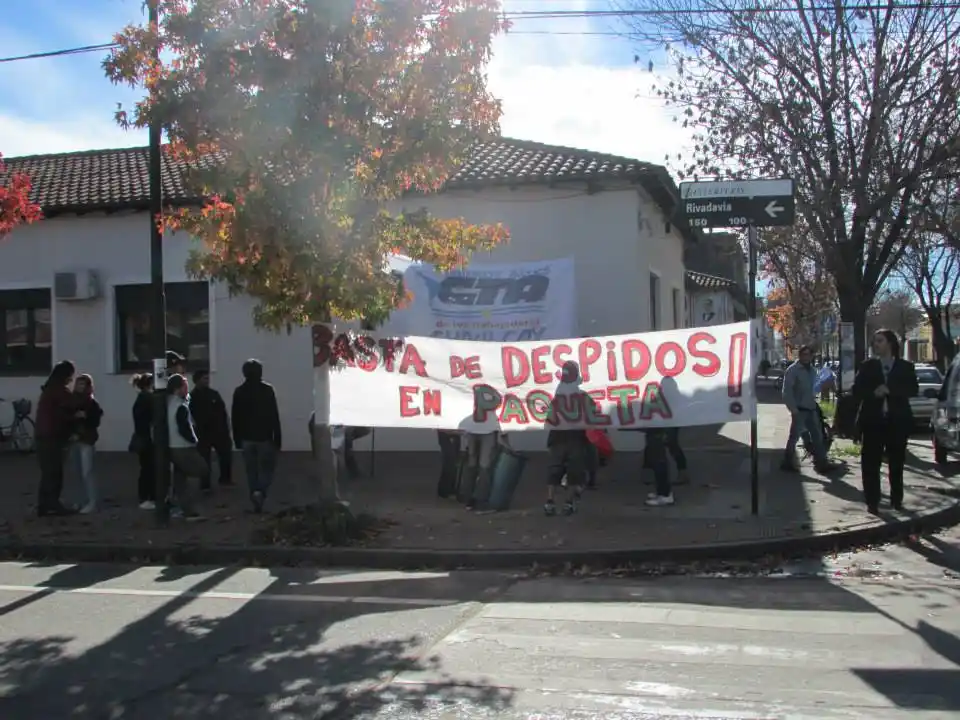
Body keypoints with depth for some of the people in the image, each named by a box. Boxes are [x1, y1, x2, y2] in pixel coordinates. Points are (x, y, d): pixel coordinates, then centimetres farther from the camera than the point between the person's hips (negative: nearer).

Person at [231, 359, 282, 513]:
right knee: (267, 469, 6)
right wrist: (277, 438, -3)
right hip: (265, 437, -2)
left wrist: (237, 439, 11)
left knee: (251, 471, 9)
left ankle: (256, 503, 5)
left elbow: (235, 418, 4)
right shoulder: (267, 389, -6)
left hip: (247, 438, 3)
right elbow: (274, 416, -8)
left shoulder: (239, 392, 2)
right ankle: (261, 492, -19)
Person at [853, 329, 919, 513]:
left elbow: (913, 389, -7)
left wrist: (890, 390, -19)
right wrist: (873, 392, -18)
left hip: (897, 420, 0)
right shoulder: (867, 366, 7)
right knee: (870, 462, -3)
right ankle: (872, 500, 1)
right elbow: (856, 391, 1)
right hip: (873, 420, 0)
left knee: (897, 462, 8)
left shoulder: (906, 366, 5)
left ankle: (897, 499, 18)